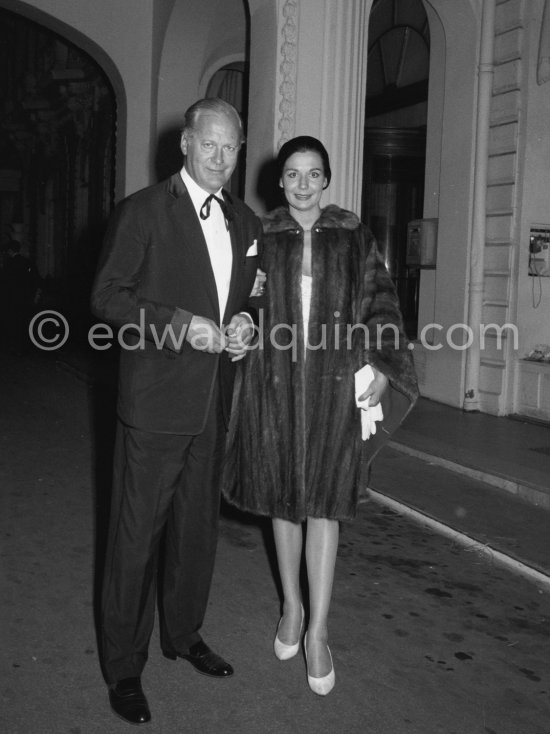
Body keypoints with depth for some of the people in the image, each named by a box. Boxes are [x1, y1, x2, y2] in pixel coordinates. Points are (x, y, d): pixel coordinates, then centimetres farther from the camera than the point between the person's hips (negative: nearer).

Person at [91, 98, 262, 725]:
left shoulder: (245, 222, 12)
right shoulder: (143, 211, -6)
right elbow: (107, 297, -9)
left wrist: (243, 323, -2)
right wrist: (181, 325, -19)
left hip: (213, 402, 6)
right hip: (155, 399, -6)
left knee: (197, 527, 18)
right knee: (136, 534, 2)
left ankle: (183, 634, 37)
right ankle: (123, 666, 18)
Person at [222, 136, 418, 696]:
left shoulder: (353, 237, 4)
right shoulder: (261, 237, 6)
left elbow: (380, 303, 3)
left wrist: (381, 365, -7)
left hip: (334, 383, -1)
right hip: (275, 383, 2)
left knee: (323, 504, -2)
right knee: (283, 499, 11)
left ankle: (318, 631, 8)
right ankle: (292, 607, 29)